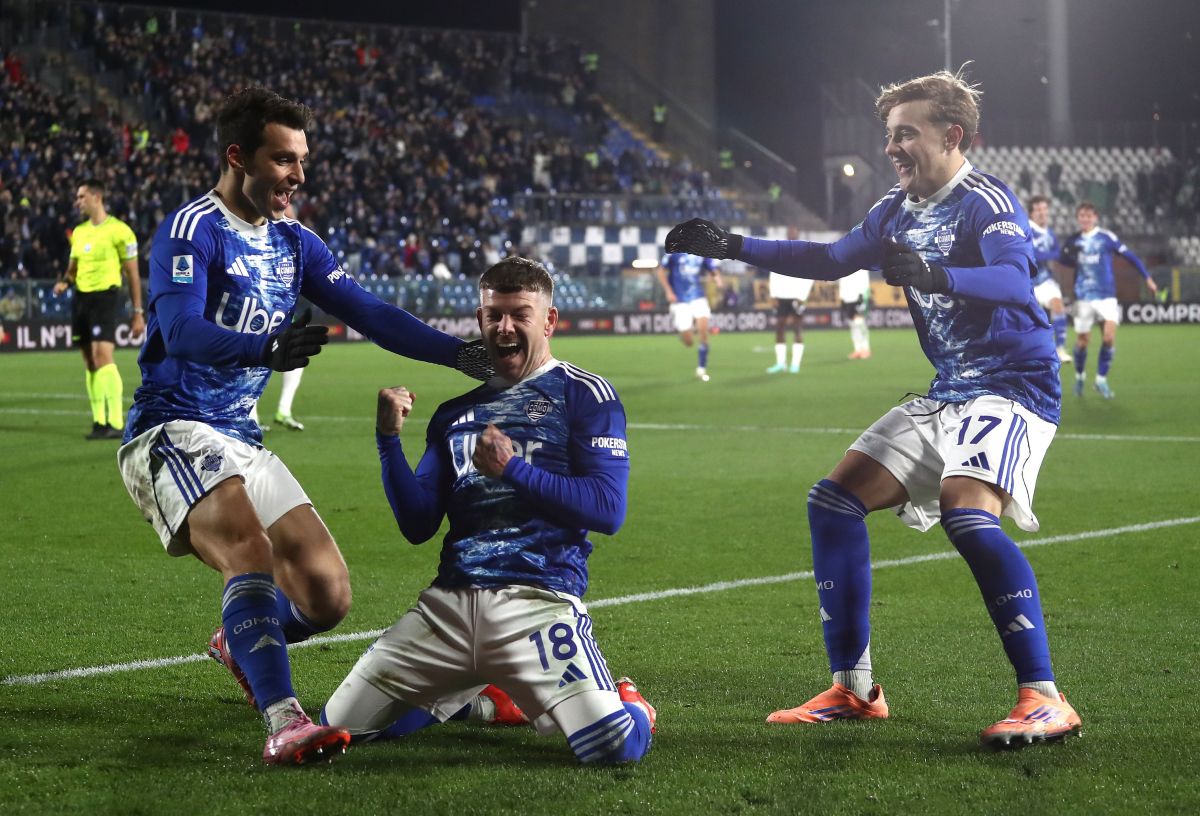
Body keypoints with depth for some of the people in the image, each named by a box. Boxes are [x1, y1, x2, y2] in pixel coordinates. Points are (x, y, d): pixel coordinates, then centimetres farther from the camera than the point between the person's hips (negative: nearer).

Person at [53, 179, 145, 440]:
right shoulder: (79, 232, 14)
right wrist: (64, 282, 0)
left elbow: (133, 274, -4)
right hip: (81, 298, 7)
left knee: (103, 357, -18)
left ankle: (116, 423, -18)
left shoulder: (119, 230, -7)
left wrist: (138, 313, -6)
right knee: (90, 363, 6)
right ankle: (99, 422, 12)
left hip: (106, 296, -7)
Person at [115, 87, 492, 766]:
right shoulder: (192, 230, -11)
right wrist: (266, 349, -43)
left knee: (327, 595, 2)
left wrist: (459, 353, -1)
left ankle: (242, 644, 33)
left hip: (240, 441, 8)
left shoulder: (295, 244, 13)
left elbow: (368, 313, 11)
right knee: (253, 548, -33)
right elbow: (181, 331, -25)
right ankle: (283, 723, -40)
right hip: (172, 429, -8)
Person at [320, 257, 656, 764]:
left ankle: (628, 704, 15)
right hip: (449, 603, 5)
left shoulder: (585, 395, 5)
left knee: (613, 745, -25)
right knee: (337, 727, 0)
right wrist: (390, 439, 1)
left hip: (539, 598, -5)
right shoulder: (456, 414, 20)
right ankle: (471, 696, 26)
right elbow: (417, 526, 13)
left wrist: (513, 468, -10)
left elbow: (608, 510, -6)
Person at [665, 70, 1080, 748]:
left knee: (967, 511, -32)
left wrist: (938, 277, -51)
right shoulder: (900, 211, 11)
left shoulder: (987, 203, -15)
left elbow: (1016, 280, -33)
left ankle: (1045, 699, -28)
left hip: (1013, 387, -9)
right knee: (836, 501, 4)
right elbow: (832, 259, 25)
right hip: (949, 392, 9)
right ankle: (853, 689, 11)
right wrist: (735, 247, 19)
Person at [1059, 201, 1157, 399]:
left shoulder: (1106, 237, -5)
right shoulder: (1073, 241, 4)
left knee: (1109, 336, -14)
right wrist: (1068, 256, -9)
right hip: (1083, 296, 2)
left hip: (1106, 295, -2)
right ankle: (1080, 376, 28)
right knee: (1082, 340, 4)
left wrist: (1147, 277, -4)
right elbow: (1066, 260, 16)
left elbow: (1129, 255, -2)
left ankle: (1101, 379, 1)